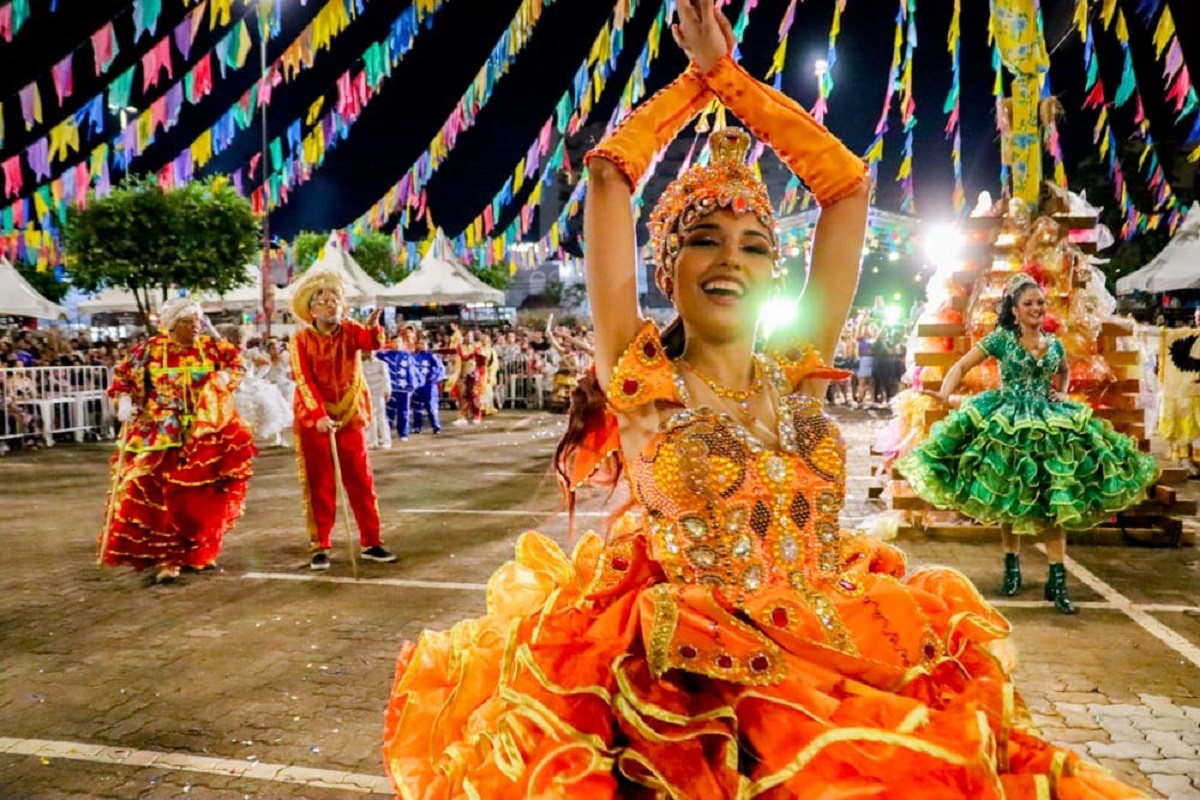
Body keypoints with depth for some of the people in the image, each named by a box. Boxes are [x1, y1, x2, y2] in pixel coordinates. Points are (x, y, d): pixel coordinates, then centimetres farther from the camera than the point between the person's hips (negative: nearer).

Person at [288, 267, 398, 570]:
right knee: (320, 484, 4)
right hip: (314, 419, -2)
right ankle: (320, 547, 12)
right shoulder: (301, 339, -5)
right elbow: (304, 381, -14)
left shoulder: (351, 331, 1)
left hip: (350, 416, 2)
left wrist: (373, 329, -43)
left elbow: (372, 343, -20)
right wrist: (319, 415, -25)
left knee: (361, 480, 5)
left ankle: (371, 542, 13)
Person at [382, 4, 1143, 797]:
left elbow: (849, 184, 9)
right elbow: (608, 171, -2)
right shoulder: (640, 377, -1)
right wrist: (697, 78, 13)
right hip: (689, 684, -3)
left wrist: (732, 76, 14)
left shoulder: (797, 372, 7)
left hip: (843, 662, 4)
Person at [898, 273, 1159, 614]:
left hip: (1049, 424, 3)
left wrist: (1062, 394, 11)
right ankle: (1012, 568, 22)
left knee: (1055, 503, -5)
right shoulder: (1001, 338, -4)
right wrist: (944, 395, -22)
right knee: (1009, 500, 6)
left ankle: (1057, 580, -1)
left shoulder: (1055, 343, 9)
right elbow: (962, 366, -6)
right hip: (1006, 423, -3)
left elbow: (1065, 371, 31)